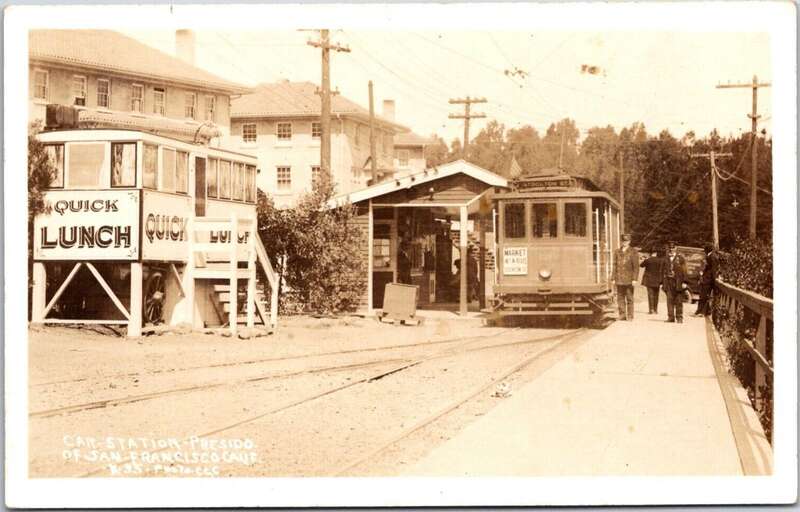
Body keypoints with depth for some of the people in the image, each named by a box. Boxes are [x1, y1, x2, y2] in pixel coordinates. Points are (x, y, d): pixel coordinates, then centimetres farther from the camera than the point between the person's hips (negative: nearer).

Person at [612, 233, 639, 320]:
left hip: (629, 279, -4)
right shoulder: (617, 252, 12)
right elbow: (615, 265, 13)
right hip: (619, 279, 4)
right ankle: (622, 315, 8)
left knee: (629, 299, -1)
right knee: (620, 298, 4)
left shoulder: (633, 252, 0)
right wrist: (614, 278, 8)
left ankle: (630, 316, 4)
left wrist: (634, 279, -9)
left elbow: (636, 266, -3)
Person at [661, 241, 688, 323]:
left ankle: (679, 317, 4)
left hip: (678, 282, -3)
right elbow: (662, 271, 16)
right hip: (668, 283, 3)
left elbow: (684, 271, -1)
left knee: (679, 301, -1)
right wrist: (662, 282, 11)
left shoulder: (680, 259, 3)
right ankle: (670, 317, 5)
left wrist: (684, 282, -7)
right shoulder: (666, 260, 13)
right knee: (670, 300, 0)